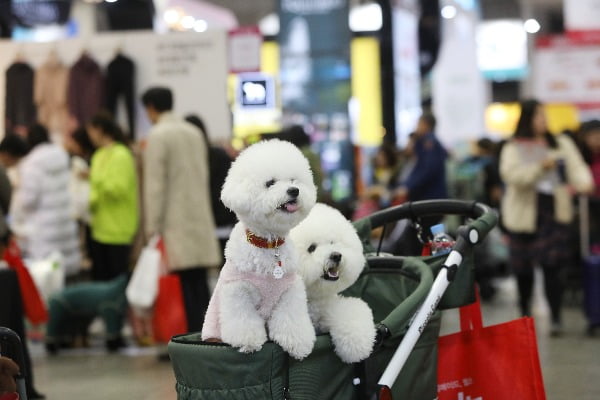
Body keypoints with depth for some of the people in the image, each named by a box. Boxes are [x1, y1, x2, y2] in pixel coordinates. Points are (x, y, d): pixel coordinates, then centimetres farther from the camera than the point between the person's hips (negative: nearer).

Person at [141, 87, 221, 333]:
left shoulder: (158, 135, -7)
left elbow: (155, 185, -10)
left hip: (175, 222, -6)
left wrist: (152, 227, -8)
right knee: (200, 283, 6)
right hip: (200, 219, 6)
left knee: (187, 285, -7)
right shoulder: (194, 133, 14)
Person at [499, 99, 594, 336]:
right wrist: (540, 167, -27)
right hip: (524, 214, 0)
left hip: (554, 212, 0)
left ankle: (556, 318, -6)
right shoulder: (514, 149, 3)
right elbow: (511, 175, -14)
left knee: (552, 267, -10)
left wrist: (583, 182, -24)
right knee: (523, 268, 10)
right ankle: (525, 311, 33)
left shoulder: (562, 144, 9)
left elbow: (577, 167, -2)